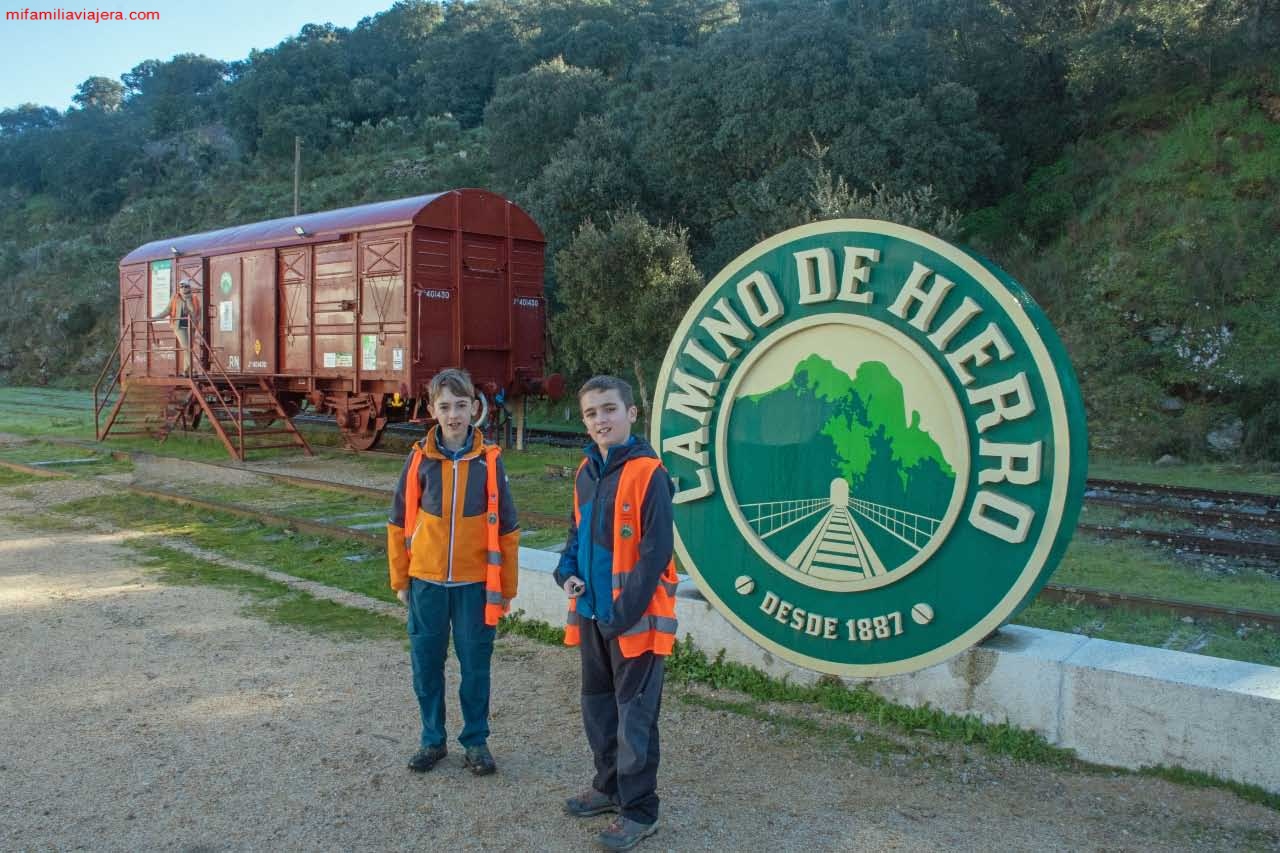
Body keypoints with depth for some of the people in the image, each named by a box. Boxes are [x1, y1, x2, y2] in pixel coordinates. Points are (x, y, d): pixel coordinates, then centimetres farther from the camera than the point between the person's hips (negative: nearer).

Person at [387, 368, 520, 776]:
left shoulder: (489, 461, -5)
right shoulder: (419, 459, -2)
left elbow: (506, 529, 0)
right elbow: (399, 523, 5)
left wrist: (507, 587, 1)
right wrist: (400, 580, 5)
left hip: (475, 582, -1)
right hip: (426, 581, 2)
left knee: (475, 664, 8)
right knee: (426, 662, 11)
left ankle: (476, 741, 24)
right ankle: (432, 740, 27)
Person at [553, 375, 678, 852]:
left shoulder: (648, 472, -15)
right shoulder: (587, 471, 7)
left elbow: (656, 551, -17)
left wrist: (626, 611, -19)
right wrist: (567, 572, 0)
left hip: (635, 617, -7)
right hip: (592, 614, 8)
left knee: (635, 715, 3)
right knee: (596, 705, 19)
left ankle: (639, 812, 17)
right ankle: (609, 785, 38)